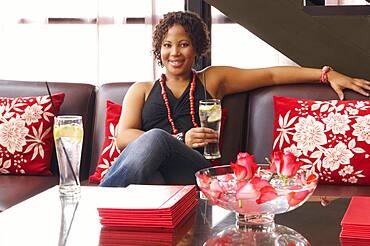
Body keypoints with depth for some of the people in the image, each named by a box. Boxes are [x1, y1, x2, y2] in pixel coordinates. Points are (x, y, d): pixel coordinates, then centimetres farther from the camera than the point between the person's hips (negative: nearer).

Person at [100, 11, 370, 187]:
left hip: (198, 169, 0)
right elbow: (123, 136, 9)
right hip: (147, 172, 0)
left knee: (155, 138, -35)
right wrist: (181, 142, -6)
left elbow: (272, 74, 27)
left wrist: (327, 74, 18)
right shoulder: (142, 90, 26)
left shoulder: (212, 79, 28)